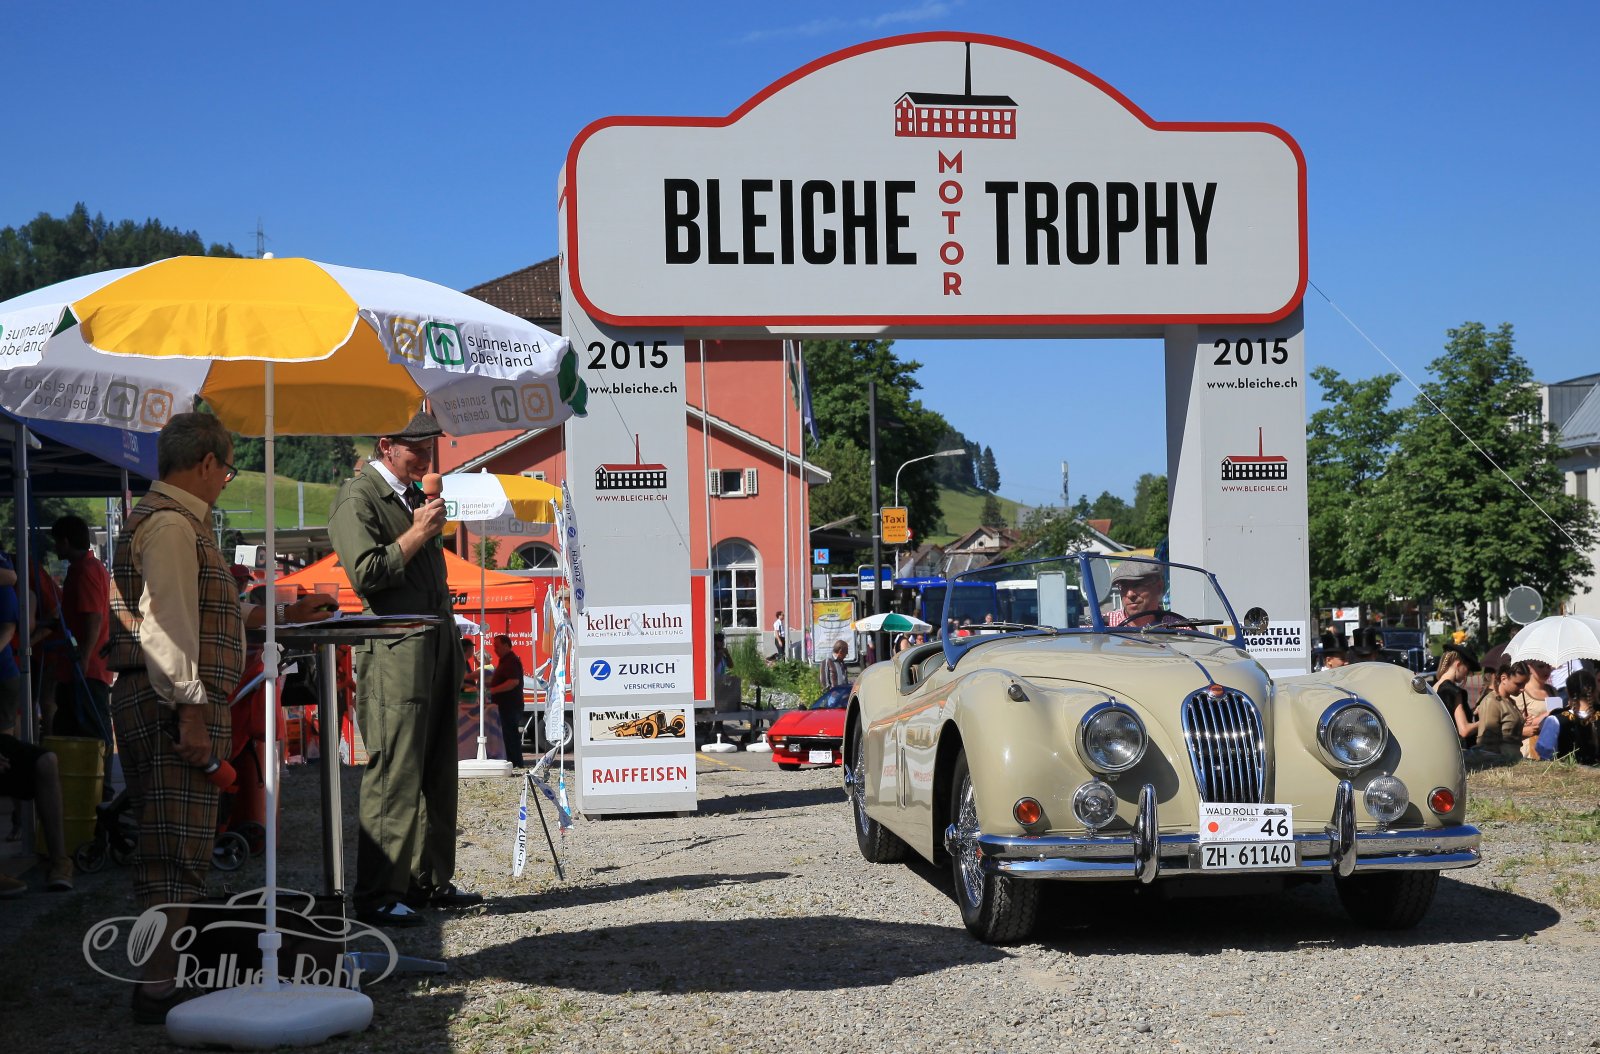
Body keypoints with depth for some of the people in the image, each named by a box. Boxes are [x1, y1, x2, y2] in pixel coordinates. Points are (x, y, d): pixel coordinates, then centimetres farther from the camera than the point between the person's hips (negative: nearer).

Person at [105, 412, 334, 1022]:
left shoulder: (176, 521, 22)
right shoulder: (171, 524, -12)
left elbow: (200, 613, 31)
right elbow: (165, 624, -21)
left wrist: (283, 614, 35)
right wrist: (190, 711, -24)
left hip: (170, 706, 11)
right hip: (172, 704, -11)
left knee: (173, 850, 15)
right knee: (177, 850, -10)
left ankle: (167, 972, 23)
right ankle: (158, 990, -9)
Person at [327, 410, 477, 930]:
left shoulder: (414, 495, 21)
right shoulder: (357, 498, -7)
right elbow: (366, 572, -18)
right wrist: (418, 533, -13)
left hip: (435, 648, 9)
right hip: (393, 654, -9)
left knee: (437, 774, 10)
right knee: (394, 776, -10)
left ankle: (429, 881, 17)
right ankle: (377, 896, -7)